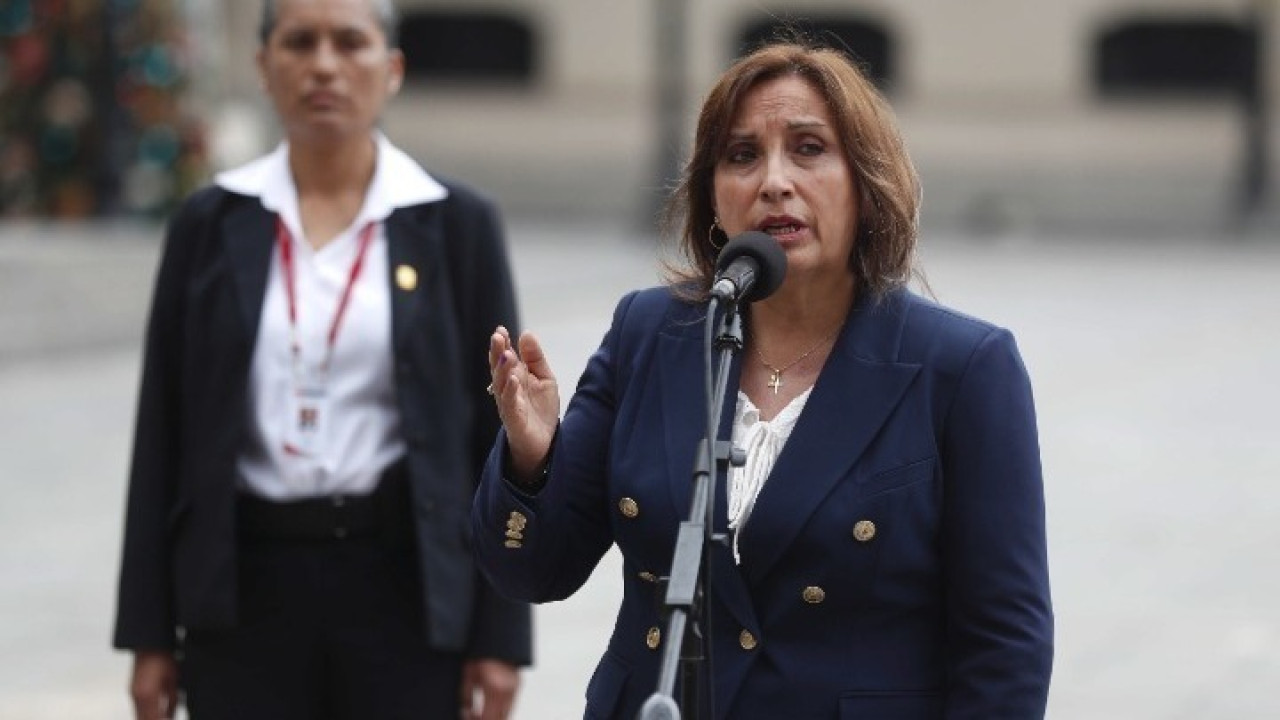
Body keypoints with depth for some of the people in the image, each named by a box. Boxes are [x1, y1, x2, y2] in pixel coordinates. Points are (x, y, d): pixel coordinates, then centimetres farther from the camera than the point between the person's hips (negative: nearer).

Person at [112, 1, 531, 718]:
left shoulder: (457, 225, 1)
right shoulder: (211, 225, 5)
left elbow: (498, 434, 1)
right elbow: (163, 437, 6)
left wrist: (501, 635, -3)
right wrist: (150, 633, 2)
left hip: (407, 584, -1)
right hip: (246, 586, 1)